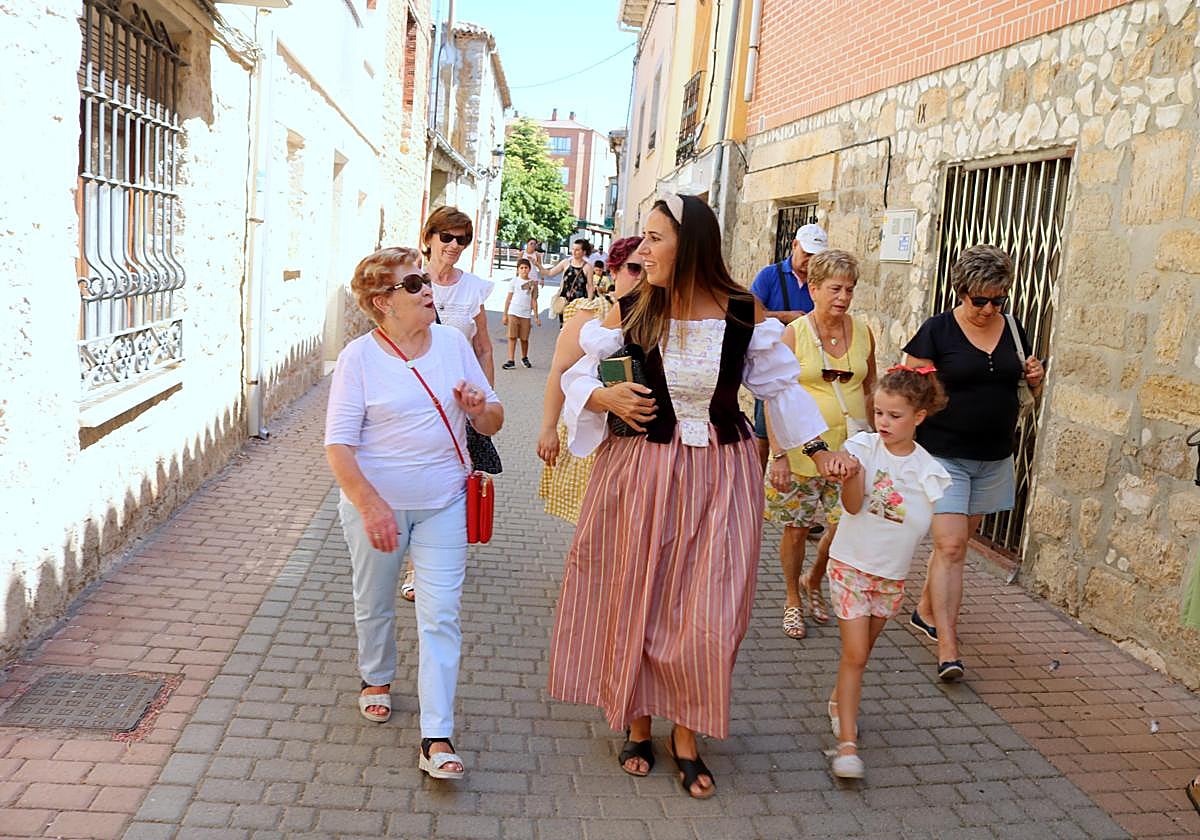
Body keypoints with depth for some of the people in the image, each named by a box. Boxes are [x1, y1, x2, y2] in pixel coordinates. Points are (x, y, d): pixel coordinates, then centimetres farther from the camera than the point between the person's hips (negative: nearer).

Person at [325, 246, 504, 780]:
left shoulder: (452, 343, 2)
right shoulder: (359, 357, -9)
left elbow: (492, 423, 7)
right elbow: (338, 445, -13)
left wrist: (480, 407, -16)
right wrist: (371, 505, -23)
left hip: (442, 503, 2)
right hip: (375, 502, -1)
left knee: (441, 616, -4)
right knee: (374, 604, 17)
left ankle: (436, 739, 1)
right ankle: (377, 678, 47)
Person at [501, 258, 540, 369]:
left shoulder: (533, 283, 6)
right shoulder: (515, 280, 4)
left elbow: (534, 300, 9)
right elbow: (509, 298, 6)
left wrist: (536, 316, 6)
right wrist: (505, 315, 4)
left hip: (526, 314, 1)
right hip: (513, 312, -1)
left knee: (524, 338, 5)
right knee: (512, 336, -5)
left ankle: (524, 358, 28)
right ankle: (511, 361, -4)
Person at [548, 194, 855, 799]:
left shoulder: (744, 313, -6)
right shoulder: (629, 312, -6)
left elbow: (781, 386, 6)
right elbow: (579, 378, 4)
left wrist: (821, 451, 4)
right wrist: (606, 398, -17)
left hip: (720, 477, 0)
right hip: (640, 473, 0)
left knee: (705, 613, 3)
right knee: (636, 603, 10)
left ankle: (686, 738, 24)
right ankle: (637, 725, 32)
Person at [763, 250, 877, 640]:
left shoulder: (862, 332, 3)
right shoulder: (794, 333, -7)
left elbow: (871, 388, 14)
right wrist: (778, 454, -14)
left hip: (849, 450, 3)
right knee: (796, 529, 7)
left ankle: (814, 581, 32)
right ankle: (793, 600, 30)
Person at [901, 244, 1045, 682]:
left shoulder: (1012, 328, 7)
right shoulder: (937, 330, -8)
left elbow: (1026, 388, 20)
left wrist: (1035, 378, -3)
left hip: (994, 458, 5)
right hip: (944, 454, -5)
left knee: (957, 541, 15)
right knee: (950, 546, -11)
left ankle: (926, 610, 35)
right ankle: (947, 647, -9)